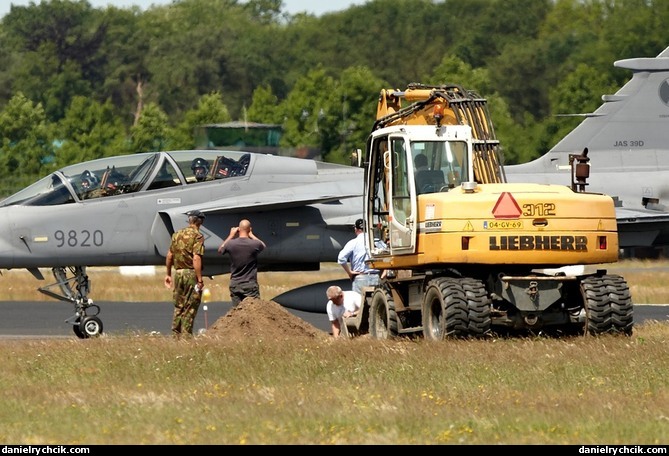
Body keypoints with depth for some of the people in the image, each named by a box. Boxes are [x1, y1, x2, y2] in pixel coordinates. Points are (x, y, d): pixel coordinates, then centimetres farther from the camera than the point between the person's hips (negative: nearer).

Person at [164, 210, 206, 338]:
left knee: (178, 307, 14)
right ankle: (186, 335, -2)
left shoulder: (177, 235, 9)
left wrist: (168, 274, 22)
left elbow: (169, 256, 13)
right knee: (190, 308, 0)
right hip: (191, 273, -6)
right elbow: (196, 259, -19)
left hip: (178, 273, 6)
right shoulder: (197, 236, -11)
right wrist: (200, 280, -19)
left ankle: (176, 335, 15)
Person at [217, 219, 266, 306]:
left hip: (235, 285, 3)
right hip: (250, 286, -3)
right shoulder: (254, 244, -12)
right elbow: (263, 246, 14)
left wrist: (231, 236, 18)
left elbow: (220, 250, 17)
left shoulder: (231, 244, -7)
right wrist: (251, 235, 18)